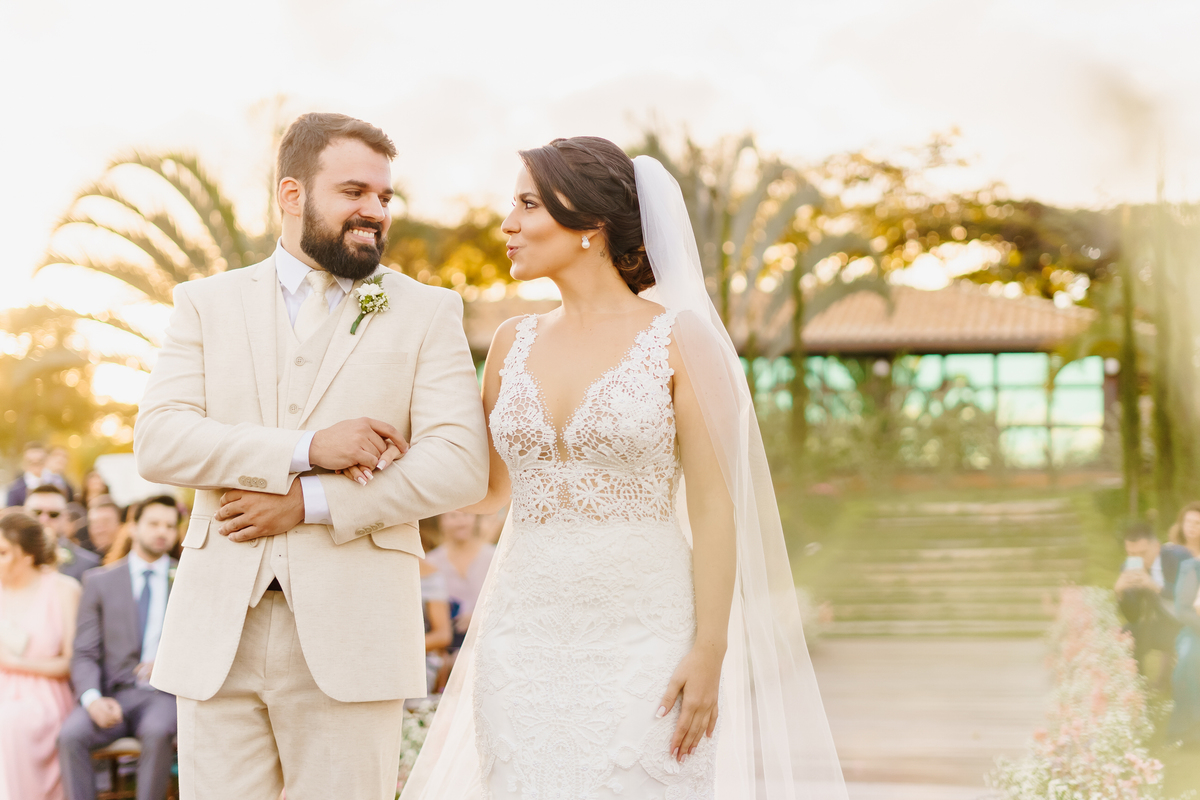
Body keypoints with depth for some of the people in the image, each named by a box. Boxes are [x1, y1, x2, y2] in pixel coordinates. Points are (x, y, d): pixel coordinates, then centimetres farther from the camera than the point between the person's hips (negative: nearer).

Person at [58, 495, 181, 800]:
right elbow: (85, 654, 6)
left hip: (164, 694, -1)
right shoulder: (99, 581, 12)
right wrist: (92, 698, -14)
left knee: (157, 732, -35)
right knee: (70, 734, -29)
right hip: (113, 694, 1)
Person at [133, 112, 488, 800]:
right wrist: (306, 449, -14)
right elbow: (158, 442, -2)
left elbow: (461, 466, -4)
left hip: (351, 638, -1)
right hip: (216, 633, 1)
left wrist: (309, 502, -11)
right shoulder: (207, 304, 11)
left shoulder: (428, 311, 7)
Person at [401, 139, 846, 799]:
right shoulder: (514, 343, 10)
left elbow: (714, 506, -7)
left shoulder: (681, 339, -4)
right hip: (526, 639, 4)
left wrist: (710, 653, -12)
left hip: (643, 639, -4)